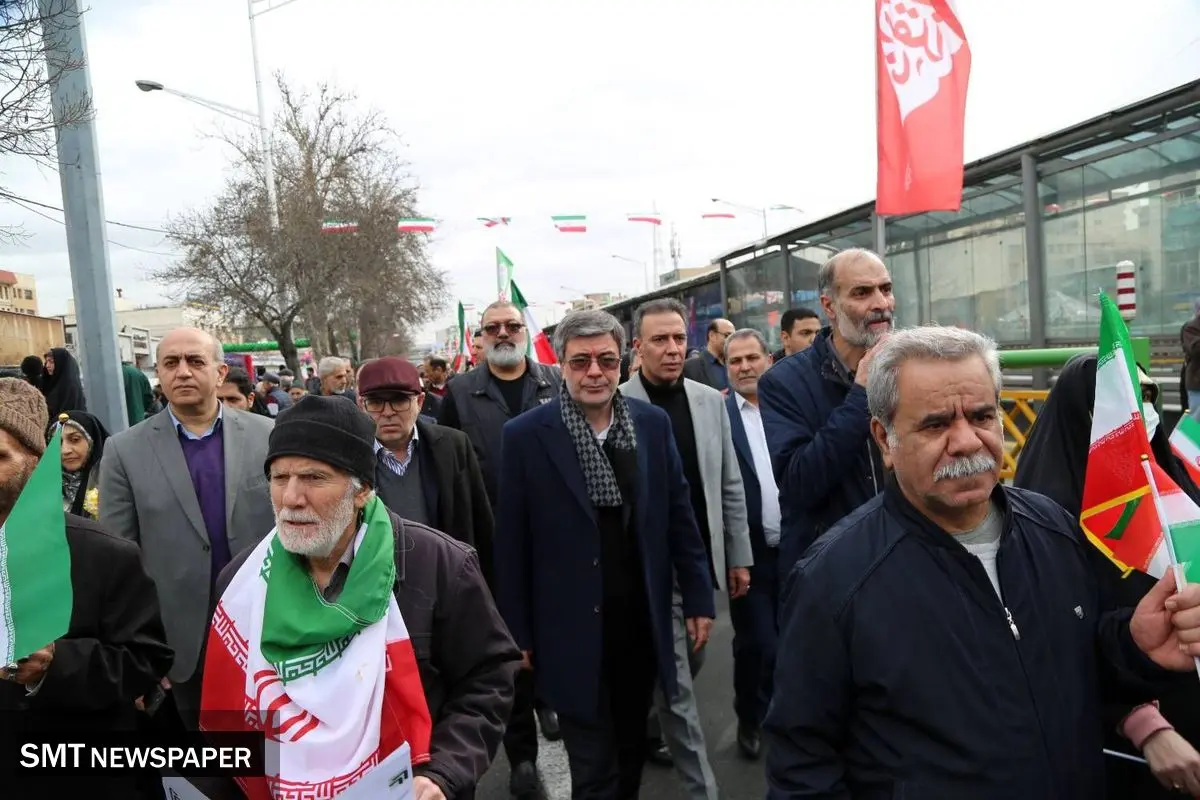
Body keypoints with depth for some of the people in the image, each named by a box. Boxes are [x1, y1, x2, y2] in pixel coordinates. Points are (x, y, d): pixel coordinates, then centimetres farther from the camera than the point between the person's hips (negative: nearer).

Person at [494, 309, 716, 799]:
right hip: (574, 632, -3)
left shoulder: (652, 423, -1)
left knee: (632, 750, 22)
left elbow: (679, 515, 5)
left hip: (642, 623, 4)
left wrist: (698, 597, 6)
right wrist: (517, 633, -3)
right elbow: (511, 543, -7)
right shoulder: (526, 436, -11)